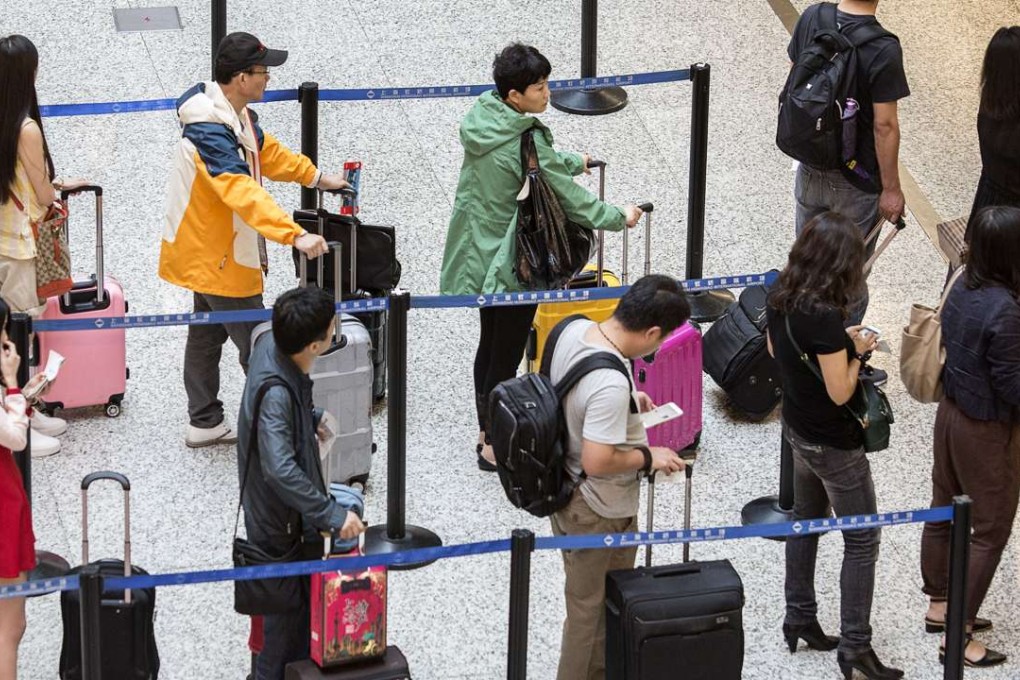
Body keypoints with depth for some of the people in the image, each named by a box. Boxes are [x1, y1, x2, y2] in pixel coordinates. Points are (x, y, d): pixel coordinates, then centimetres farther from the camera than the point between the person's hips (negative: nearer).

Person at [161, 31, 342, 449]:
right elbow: (243, 192, -41)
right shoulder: (210, 132, -31)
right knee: (257, 347, -2)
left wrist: (315, 177, 25)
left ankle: (204, 422, 29)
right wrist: (295, 235, -48)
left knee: (207, 334, 18)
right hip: (217, 257, -10)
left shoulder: (237, 116, 2)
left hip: (211, 252, 10)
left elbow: (265, 151, 22)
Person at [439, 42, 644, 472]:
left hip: (479, 254, 9)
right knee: (507, 355, 3)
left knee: (490, 343, 21)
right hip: (512, 262, -9)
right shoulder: (525, 143, -26)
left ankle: (487, 431, 34)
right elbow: (568, 196, -17)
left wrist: (572, 162, 31)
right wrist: (619, 218, -4)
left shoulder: (483, 117, -1)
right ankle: (494, 448, 13)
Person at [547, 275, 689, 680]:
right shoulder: (611, 385, -36)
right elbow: (597, 462, -33)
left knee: (588, 600, 26)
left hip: (564, 491, 9)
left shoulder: (574, 330, -9)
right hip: (597, 513, -9)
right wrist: (648, 457, -18)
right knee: (592, 609, 12)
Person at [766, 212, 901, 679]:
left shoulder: (780, 298, -7)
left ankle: (800, 619, 37)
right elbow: (840, 392, -28)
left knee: (806, 520, 25)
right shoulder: (825, 316, -32)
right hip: (833, 443, -8)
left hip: (796, 427, 8)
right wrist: (857, 353, -12)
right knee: (862, 541, 4)